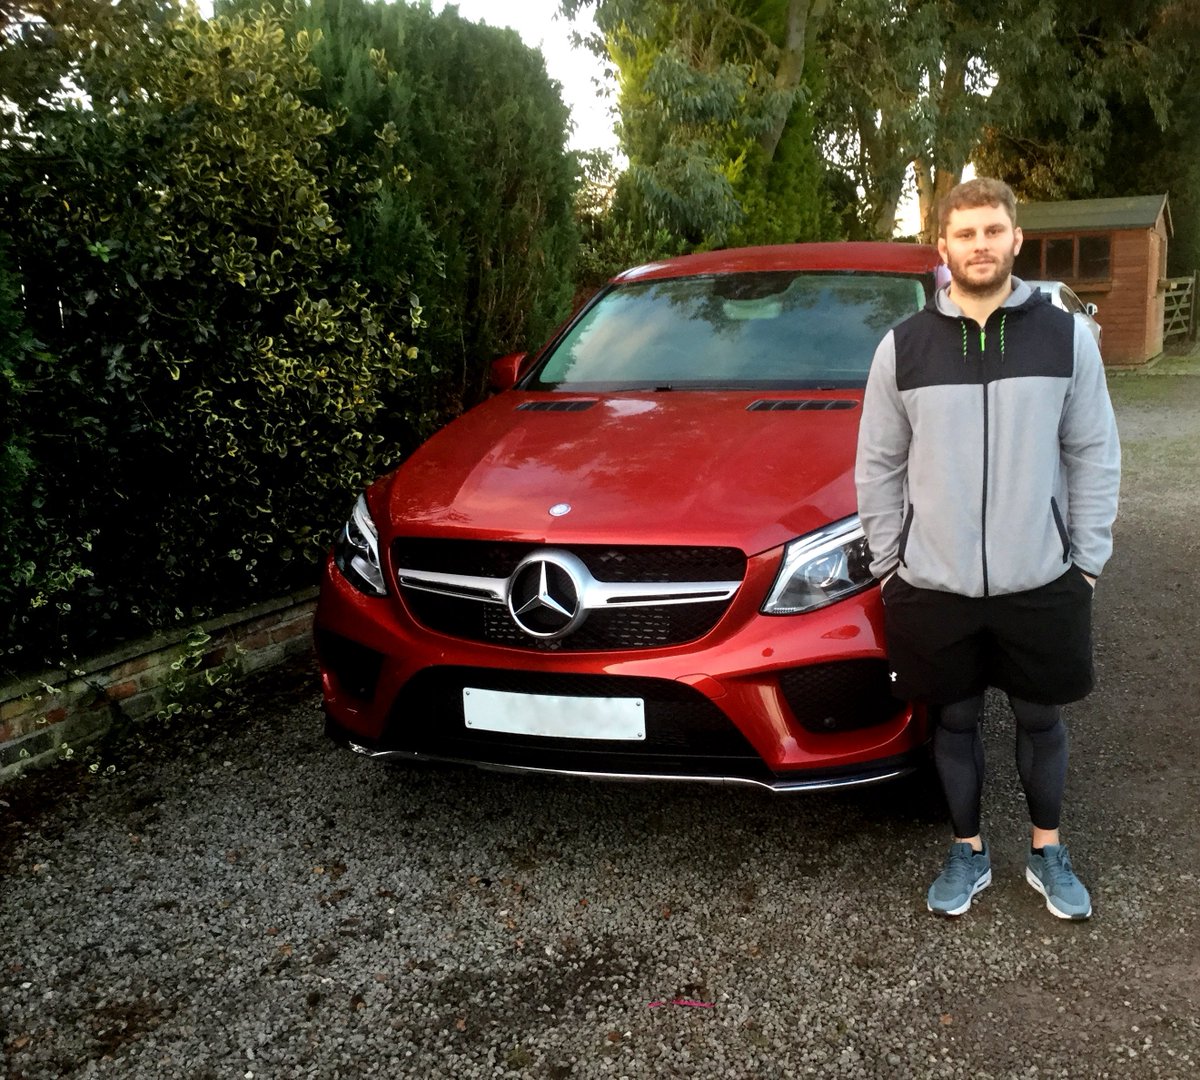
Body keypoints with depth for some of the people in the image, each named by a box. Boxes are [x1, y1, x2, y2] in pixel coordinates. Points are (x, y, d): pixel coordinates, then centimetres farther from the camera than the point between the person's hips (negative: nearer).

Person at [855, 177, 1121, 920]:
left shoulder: (1066, 337, -1)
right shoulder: (903, 347, -2)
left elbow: (1095, 456, 2)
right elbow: (879, 466, 3)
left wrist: (1088, 560, -1)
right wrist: (887, 563, 2)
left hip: (1041, 582, 0)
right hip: (934, 585, 0)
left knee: (1041, 719, 15)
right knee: (955, 720, 13)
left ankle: (1048, 852, 36)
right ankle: (969, 853, 32)